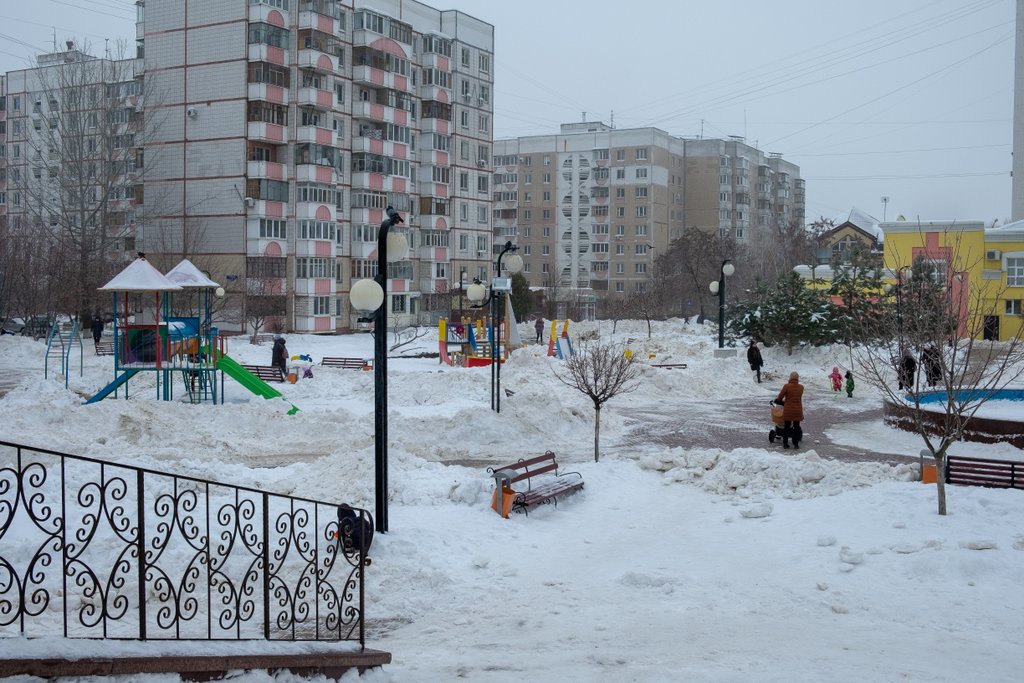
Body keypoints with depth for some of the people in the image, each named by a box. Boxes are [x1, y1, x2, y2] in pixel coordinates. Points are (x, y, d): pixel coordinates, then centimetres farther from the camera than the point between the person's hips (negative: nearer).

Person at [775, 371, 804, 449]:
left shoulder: (786, 386, -14)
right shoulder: (801, 387, -3)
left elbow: (780, 397, -7)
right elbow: (799, 397, 8)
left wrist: (778, 400, 18)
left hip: (788, 410, -2)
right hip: (798, 411, 2)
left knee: (786, 427, 10)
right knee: (796, 427, 13)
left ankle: (785, 443, 13)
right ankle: (796, 444, 16)